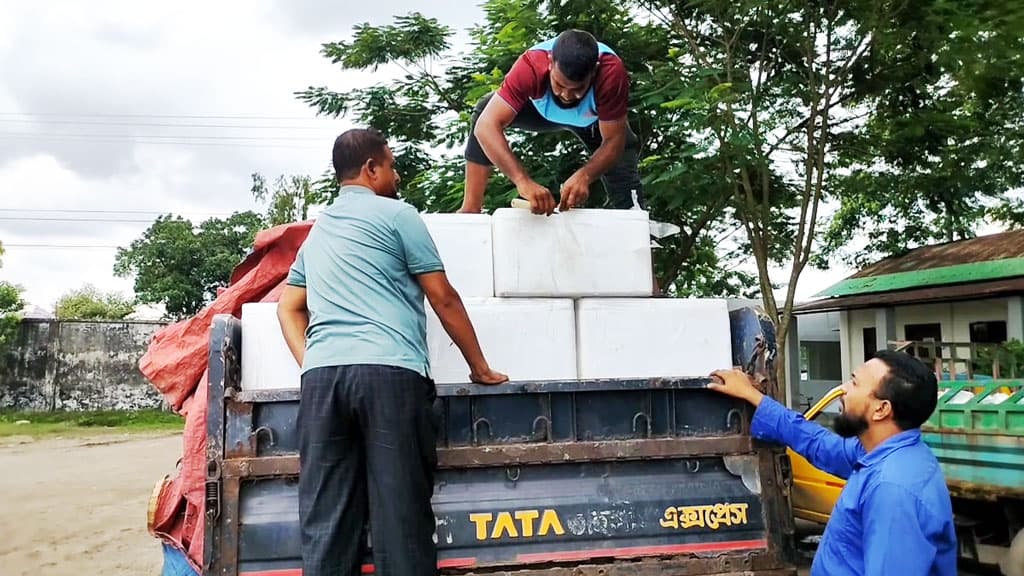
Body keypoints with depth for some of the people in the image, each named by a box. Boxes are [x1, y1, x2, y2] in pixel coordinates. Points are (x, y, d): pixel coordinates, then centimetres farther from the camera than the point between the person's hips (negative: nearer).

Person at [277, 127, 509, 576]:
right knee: (401, 515, -4)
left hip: (322, 375, 6)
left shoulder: (317, 230, 27)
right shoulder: (396, 214, 7)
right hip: (389, 373, -5)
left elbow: (289, 307, 27)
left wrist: (311, 366, 18)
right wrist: (480, 367, 15)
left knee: (325, 518, 2)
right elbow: (443, 299, 7)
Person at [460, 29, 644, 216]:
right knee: (484, 109, -26)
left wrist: (584, 176, -54)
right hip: (542, 111, 0)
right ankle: (471, 207, -24)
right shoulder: (531, 66, -41)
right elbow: (486, 125, -47)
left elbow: (614, 141, -35)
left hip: (595, 121, 0)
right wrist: (523, 180, -60)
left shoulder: (611, 72, -41)